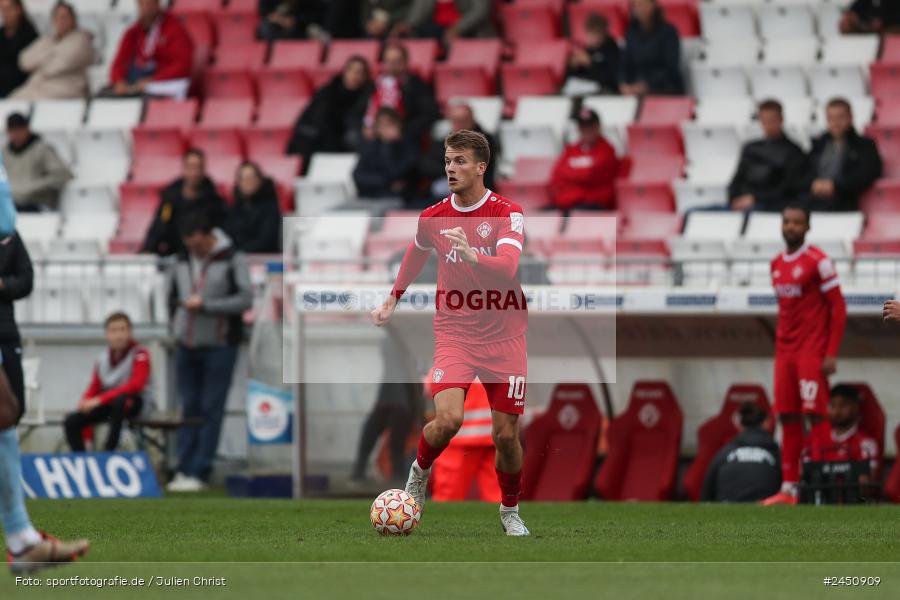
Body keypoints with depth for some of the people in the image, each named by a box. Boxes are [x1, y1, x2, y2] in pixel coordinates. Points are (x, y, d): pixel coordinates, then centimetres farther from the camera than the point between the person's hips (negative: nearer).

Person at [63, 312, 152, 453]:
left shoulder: (139, 354, -11)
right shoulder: (102, 358, 4)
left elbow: (135, 385, -22)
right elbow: (94, 388, 9)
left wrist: (100, 399, -26)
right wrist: (86, 401, -16)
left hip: (132, 401, -5)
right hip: (108, 403, 5)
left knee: (119, 400, -40)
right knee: (71, 421, -13)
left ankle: (109, 451, -32)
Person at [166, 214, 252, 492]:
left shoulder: (232, 259, -7)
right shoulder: (183, 259, 8)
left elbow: (245, 299, -13)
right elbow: (172, 294, 22)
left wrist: (205, 305, -18)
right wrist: (176, 327, 12)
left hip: (219, 346, -5)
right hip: (187, 345, 5)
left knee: (211, 410, -4)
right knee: (189, 408, 6)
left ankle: (199, 473, -4)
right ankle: (184, 469, 8)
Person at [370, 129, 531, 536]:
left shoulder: (508, 213, -8)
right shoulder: (433, 217, 3)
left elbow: (507, 267, -25)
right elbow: (416, 252, 26)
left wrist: (472, 254, -42)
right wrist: (393, 299, 29)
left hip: (503, 336, -1)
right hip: (454, 331, 1)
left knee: (506, 435, 1)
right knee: (448, 418, -22)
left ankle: (510, 511, 26)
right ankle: (419, 472, 9)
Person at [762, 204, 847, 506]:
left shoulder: (818, 262, -8)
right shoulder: (777, 264, 14)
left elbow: (838, 308, -9)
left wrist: (831, 354, -14)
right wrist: (779, 350, 15)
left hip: (812, 351, -7)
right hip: (785, 352, 7)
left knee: (815, 415, -9)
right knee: (788, 418, 5)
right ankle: (789, 489, 7)